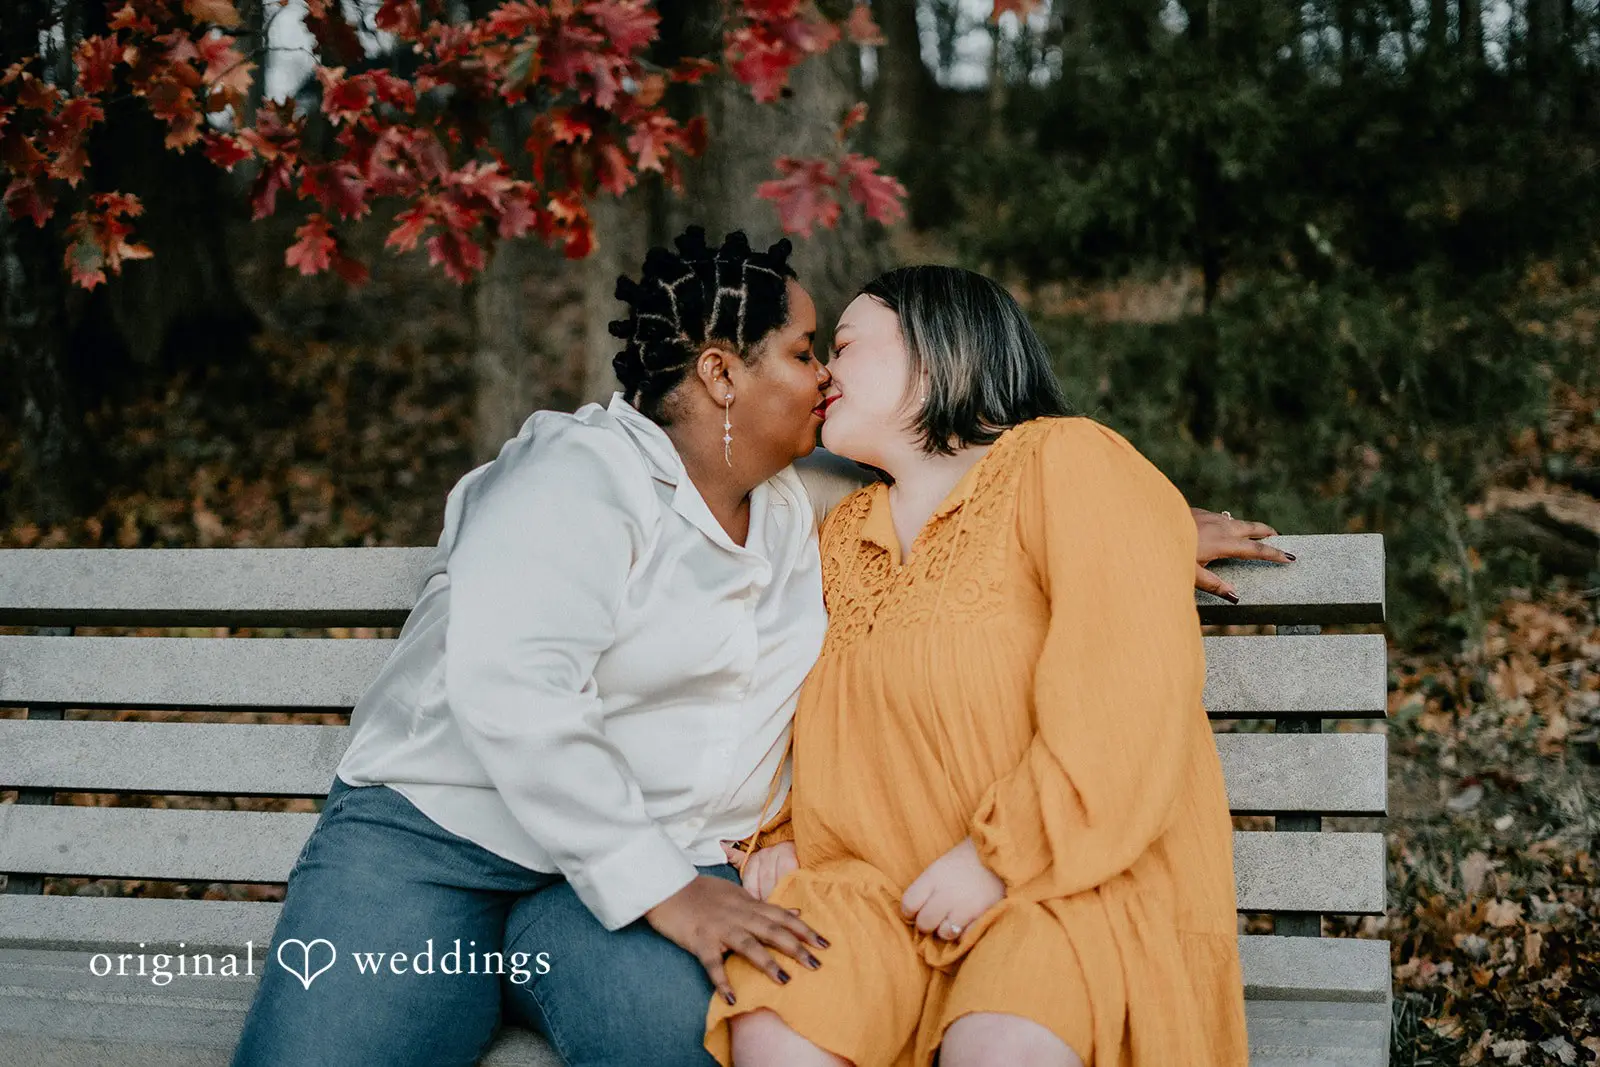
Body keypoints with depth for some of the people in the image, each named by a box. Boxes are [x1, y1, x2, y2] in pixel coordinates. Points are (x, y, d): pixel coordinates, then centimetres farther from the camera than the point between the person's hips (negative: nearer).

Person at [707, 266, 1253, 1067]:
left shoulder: (1061, 461, -3)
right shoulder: (844, 533, 20)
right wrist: (790, 836, 9)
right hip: (886, 882, 5)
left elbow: (1135, 680, -15)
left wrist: (999, 854, -16)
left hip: (1073, 880, -5)